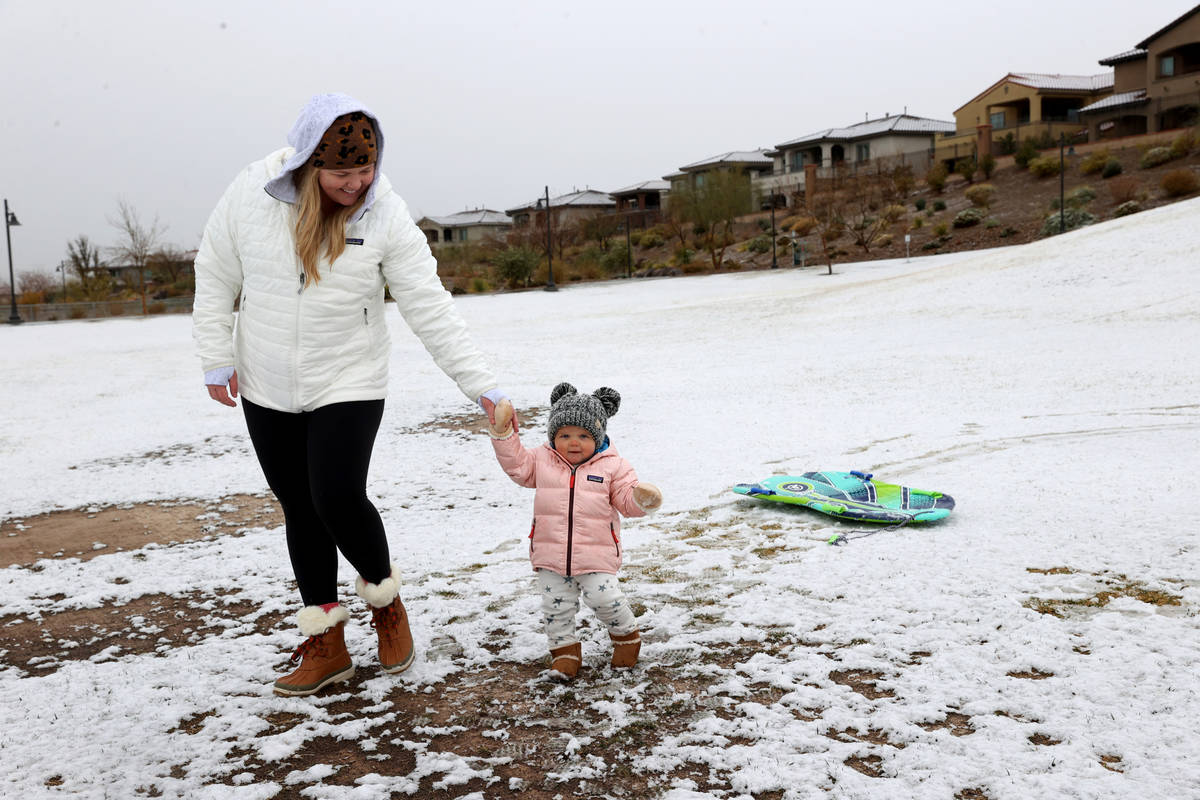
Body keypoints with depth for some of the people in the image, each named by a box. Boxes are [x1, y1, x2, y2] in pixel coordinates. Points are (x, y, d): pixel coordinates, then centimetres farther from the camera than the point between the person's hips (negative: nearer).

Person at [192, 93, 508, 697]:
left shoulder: (386, 214, -13)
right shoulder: (253, 192, -9)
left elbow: (431, 310, -13)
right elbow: (215, 275, 3)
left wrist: (483, 386, -17)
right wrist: (217, 359, 1)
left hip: (348, 386, -2)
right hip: (267, 390, 3)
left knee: (338, 499, -16)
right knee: (299, 509, 9)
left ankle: (385, 598, 16)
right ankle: (324, 645, 25)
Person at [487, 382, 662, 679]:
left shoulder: (612, 466, -2)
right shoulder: (542, 461, 3)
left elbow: (626, 499, -2)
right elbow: (517, 464, 2)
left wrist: (641, 498, -24)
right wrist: (503, 434, -9)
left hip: (596, 555, -2)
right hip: (550, 553, 3)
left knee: (605, 598, -7)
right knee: (556, 605, 8)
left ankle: (626, 634, 22)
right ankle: (564, 647, 29)